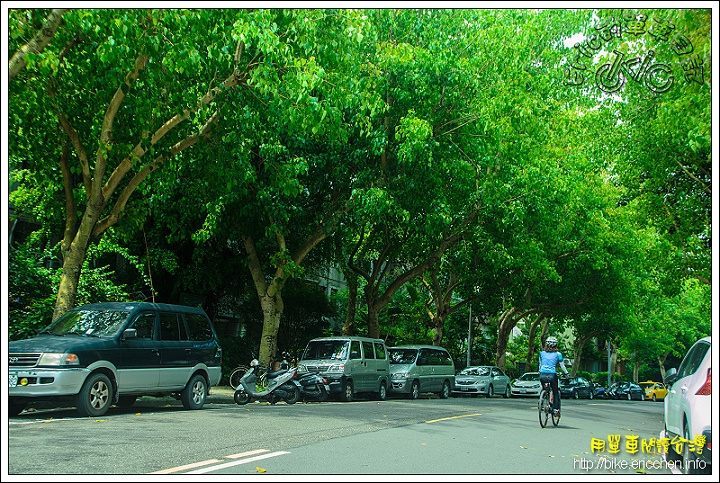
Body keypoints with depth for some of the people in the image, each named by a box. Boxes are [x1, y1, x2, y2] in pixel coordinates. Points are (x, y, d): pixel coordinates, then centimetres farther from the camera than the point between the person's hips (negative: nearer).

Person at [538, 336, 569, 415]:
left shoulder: (542, 353, 10)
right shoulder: (558, 354, 4)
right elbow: (562, 365, 11)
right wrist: (566, 373, 26)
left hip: (542, 375, 2)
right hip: (552, 375, -2)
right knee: (555, 392, 13)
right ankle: (556, 408, 7)